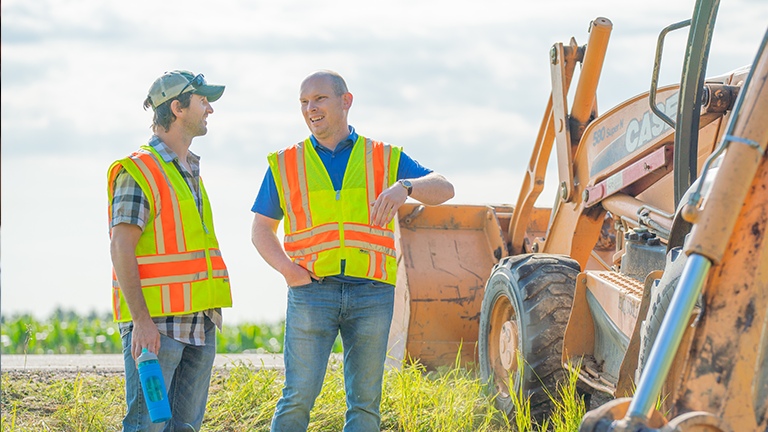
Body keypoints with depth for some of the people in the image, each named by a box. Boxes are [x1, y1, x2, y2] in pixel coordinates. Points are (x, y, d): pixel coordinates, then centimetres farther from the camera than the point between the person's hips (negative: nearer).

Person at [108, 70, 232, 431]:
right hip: (155, 322, -8)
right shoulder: (138, 171, -8)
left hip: (198, 322, 8)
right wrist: (141, 320, -23)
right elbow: (121, 249, -15)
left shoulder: (190, 172, 19)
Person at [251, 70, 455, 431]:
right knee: (299, 397, -9)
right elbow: (261, 229, 13)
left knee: (364, 401, 1)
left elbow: (443, 189, -1)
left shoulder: (385, 159, 9)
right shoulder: (286, 165, 10)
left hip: (371, 294, 1)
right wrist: (288, 269, -8)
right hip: (311, 292, -1)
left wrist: (404, 187, -23)